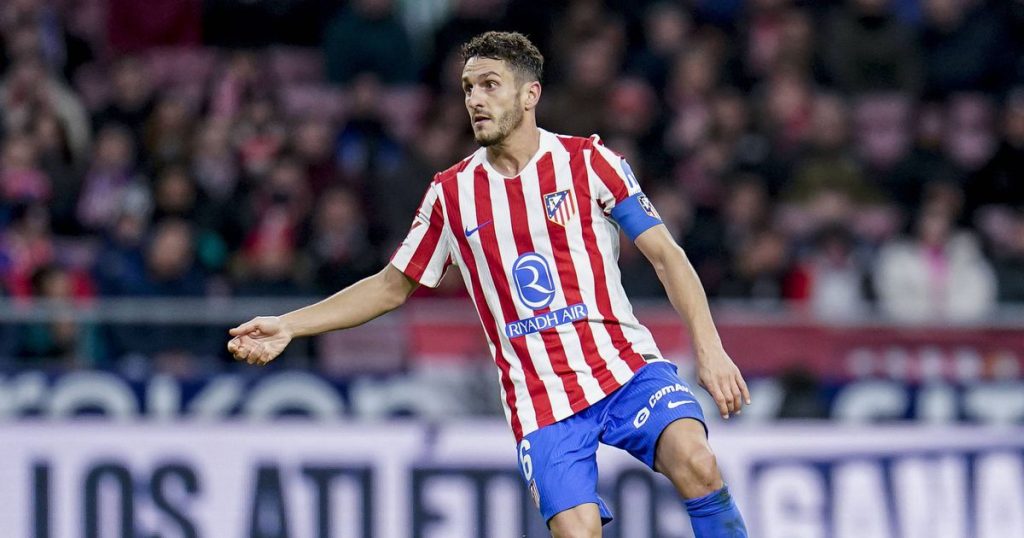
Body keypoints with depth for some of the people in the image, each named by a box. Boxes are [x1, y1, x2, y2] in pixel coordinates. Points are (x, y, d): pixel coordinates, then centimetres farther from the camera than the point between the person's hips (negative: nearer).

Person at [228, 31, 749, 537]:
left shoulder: (587, 162, 0)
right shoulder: (451, 193, 7)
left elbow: (665, 254, 1)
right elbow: (391, 287, 17)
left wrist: (709, 348, -10)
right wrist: (287, 325, 9)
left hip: (624, 366, -1)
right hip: (541, 400, 1)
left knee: (695, 463, -29)